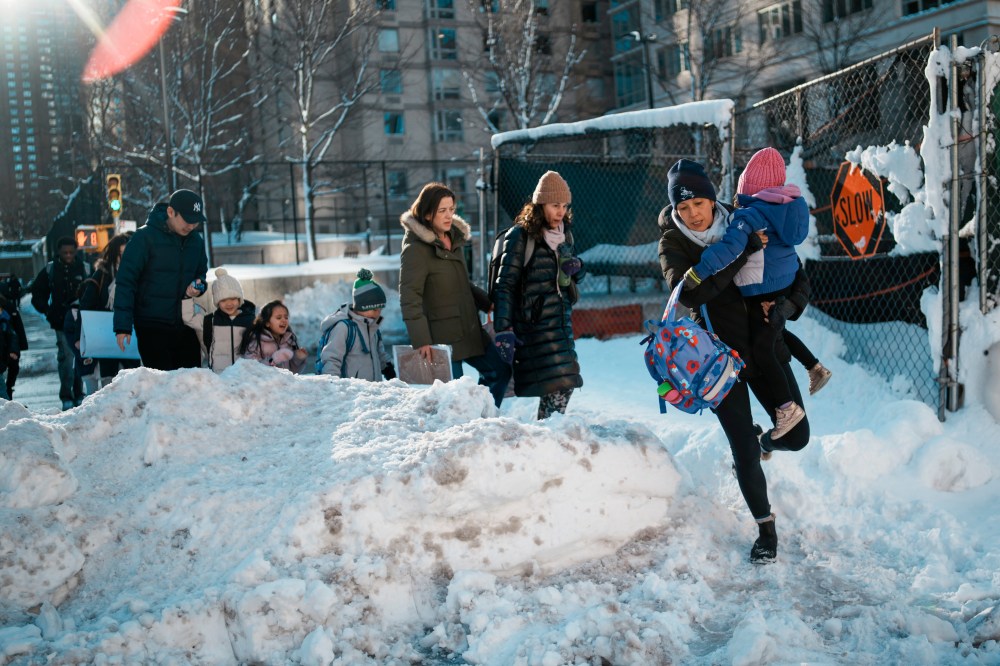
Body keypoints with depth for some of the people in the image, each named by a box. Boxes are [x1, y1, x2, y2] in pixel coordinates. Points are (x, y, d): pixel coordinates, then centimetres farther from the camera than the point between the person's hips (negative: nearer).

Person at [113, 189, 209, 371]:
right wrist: (123, 326, -16)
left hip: (186, 327, 6)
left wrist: (199, 285, -2)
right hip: (152, 328, -5)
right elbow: (125, 281, -10)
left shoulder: (196, 240, 8)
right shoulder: (145, 237, -9)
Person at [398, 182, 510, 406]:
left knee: (499, 370, 15)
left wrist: (488, 303, 13)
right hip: (443, 336, -9)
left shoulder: (455, 238, 11)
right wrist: (421, 340, -26)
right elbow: (409, 297, -20)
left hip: (469, 329, 9)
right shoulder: (415, 249, -15)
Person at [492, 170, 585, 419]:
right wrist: (504, 329, -20)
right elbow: (505, 285, -11)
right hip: (534, 322, -7)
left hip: (562, 321, 7)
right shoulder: (520, 235, -8)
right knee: (556, 385, -13)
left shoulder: (563, 234, 13)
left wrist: (576, 268, 2)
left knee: (565, 384, 4)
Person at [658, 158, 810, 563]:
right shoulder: (673, 244, -7)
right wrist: (742, 251, -28)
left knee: (797, 436, 4)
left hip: (764, 347, 3)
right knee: (743, 452, -5)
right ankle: (766, 530, 15)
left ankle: (762, 438, 39)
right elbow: (688, 292, -28)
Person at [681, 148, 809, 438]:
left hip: (764, 293, -8)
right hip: (788, 284, 8)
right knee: (776, 336, 30)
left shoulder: (749, 213, -20)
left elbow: (730, 246, -35)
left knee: (762, 348, -3)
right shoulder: (787, 205, 4)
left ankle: (788, 406, -4)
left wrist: (697, 273, -38)